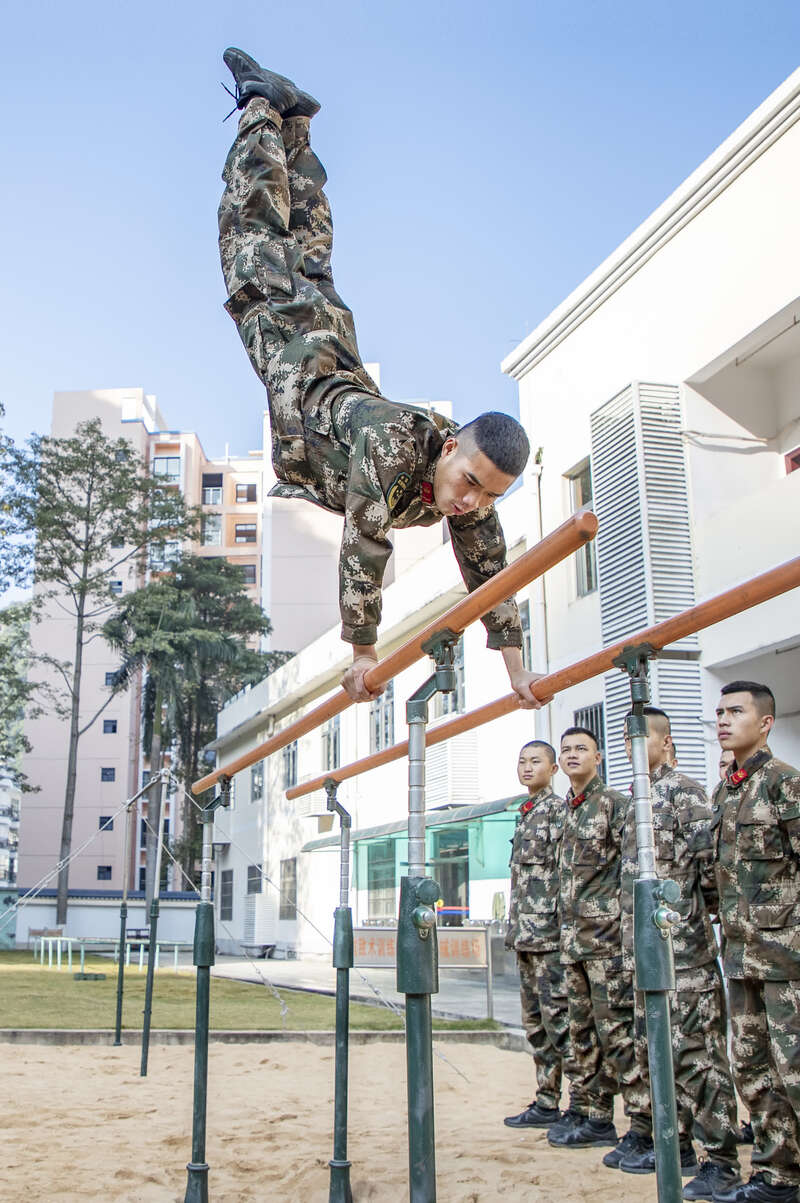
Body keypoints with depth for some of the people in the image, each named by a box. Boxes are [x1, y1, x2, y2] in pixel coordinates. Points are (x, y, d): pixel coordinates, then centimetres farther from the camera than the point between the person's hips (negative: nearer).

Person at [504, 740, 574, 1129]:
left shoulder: (559, 809, -8)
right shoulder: (524, 813, 18)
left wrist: (562, 927, -20)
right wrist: (515, 930, 19)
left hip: (551, 933, -9)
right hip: (526, 934, 9)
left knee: (559, 1018, -7)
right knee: (535, 1022, 12)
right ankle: (546, 1104, 20)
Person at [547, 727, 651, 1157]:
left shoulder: (614, 804, -7)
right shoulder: (567, 810, 15)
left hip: (608, 933, -8)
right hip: (574, 938, 8)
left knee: (617, 1029, -7)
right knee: (583, 1030, 13)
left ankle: (645, 1124, 0)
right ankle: (593, 1114, 22)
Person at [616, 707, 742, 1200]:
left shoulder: (685, 793, -11)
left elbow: (712, 866, -16)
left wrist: (688, 909, -4)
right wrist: (634, 940, 17)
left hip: (685, 947, -9)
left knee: (696, 1051, -4)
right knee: (653, 1049, 15)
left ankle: (722, 1160, 5)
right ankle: (676, 1144, 27)